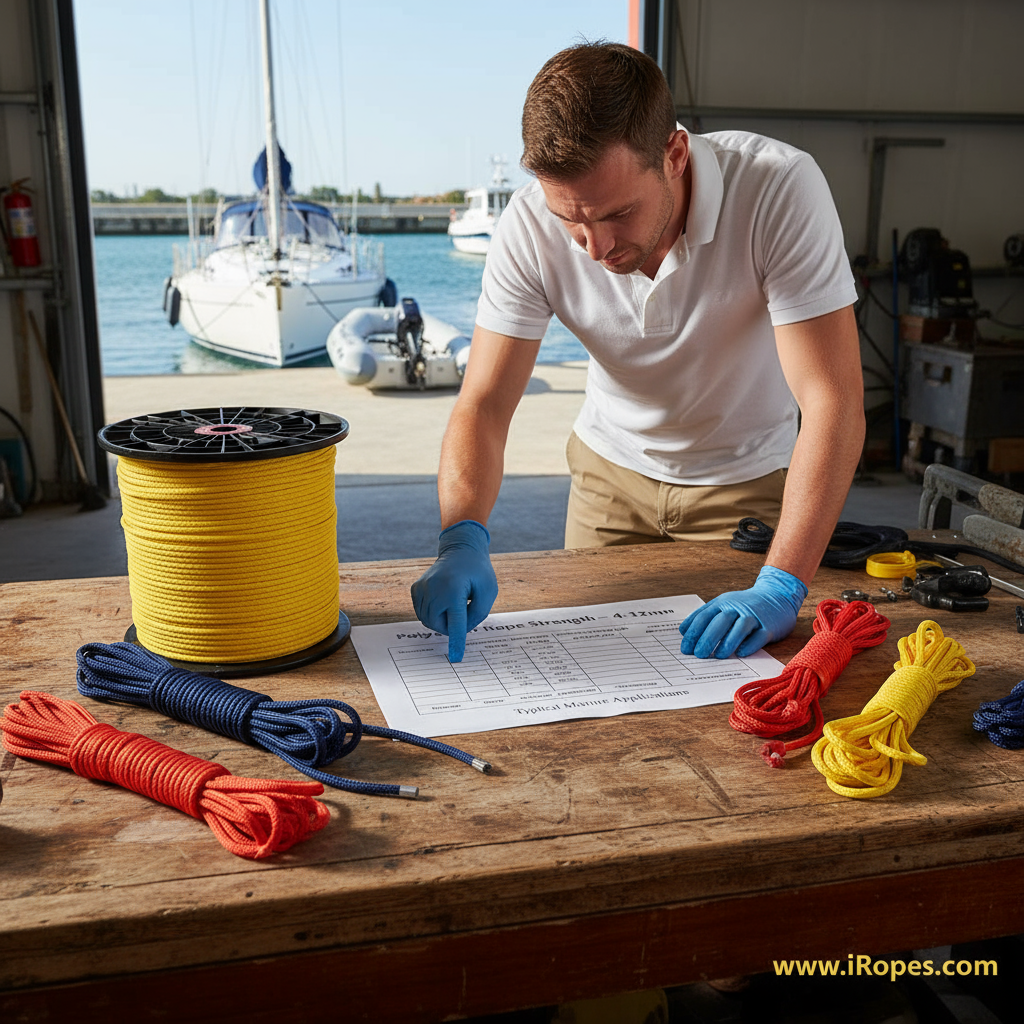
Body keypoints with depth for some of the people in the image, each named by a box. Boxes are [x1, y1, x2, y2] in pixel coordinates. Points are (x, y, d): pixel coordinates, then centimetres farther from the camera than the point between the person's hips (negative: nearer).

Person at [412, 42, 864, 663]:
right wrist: (464, 540, -41)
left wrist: (782, 587, -41)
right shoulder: (532, 226, -24)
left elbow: (833, 401, -34)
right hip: (612, 471, 2)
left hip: (749, 480, -2)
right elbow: (483, 406, -22)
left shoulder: (780, 189, -32)